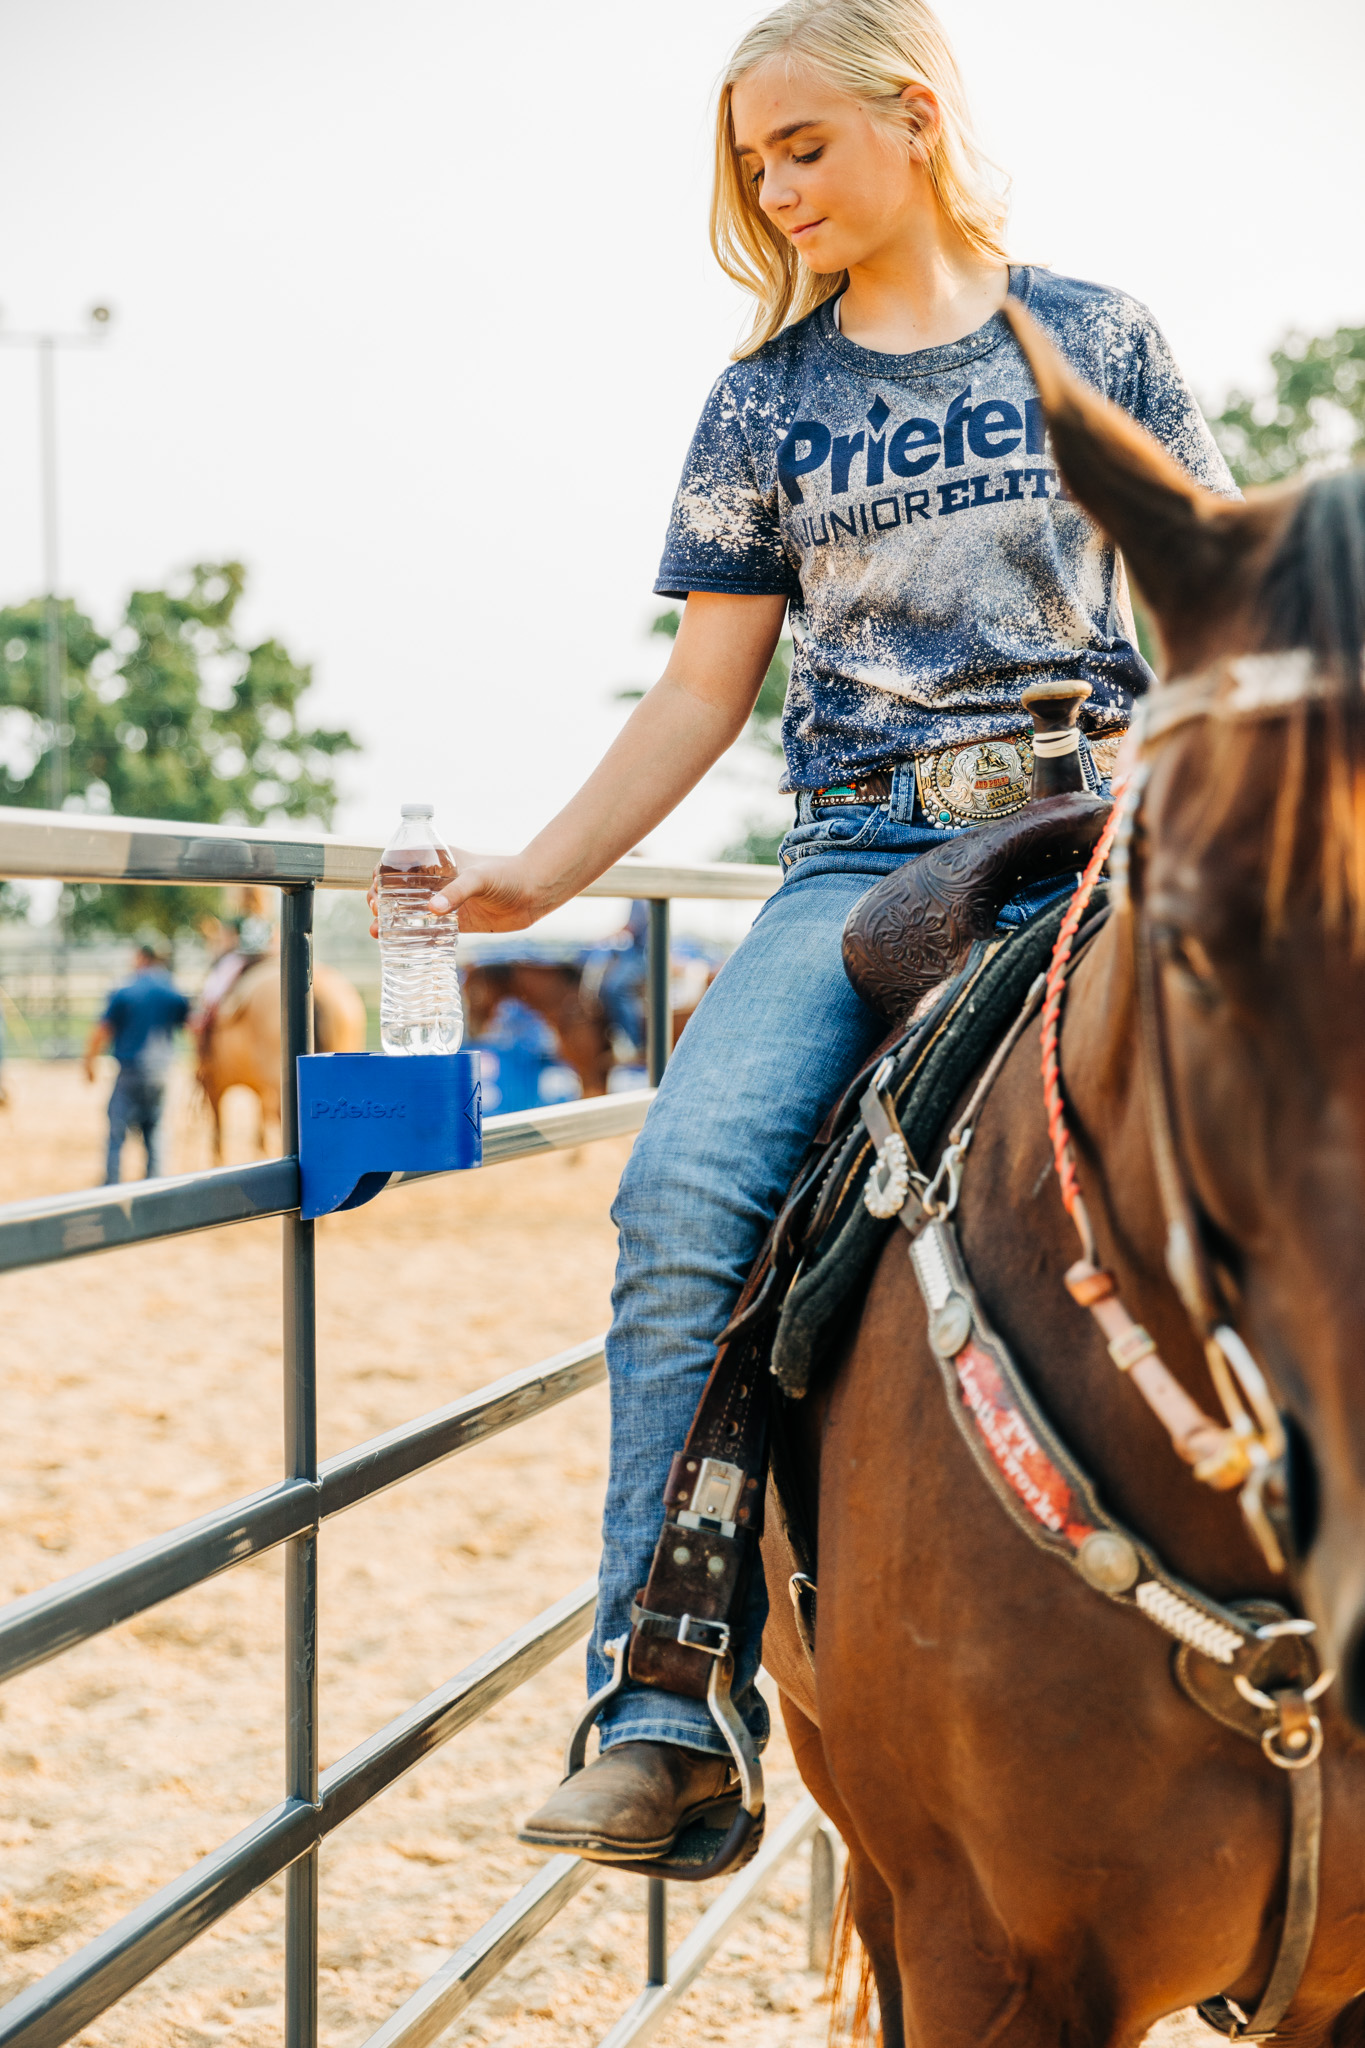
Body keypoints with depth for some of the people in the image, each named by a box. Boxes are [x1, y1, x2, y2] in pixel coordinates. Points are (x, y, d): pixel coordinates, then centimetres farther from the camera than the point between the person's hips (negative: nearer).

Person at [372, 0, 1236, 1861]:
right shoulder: (766, 402, 13)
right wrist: (544, 874, 5)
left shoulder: (1094, 341, 10)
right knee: (686, 1189, -23)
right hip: (866, 854, 1)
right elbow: (706, 688, 12)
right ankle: (672, 1720, -21)